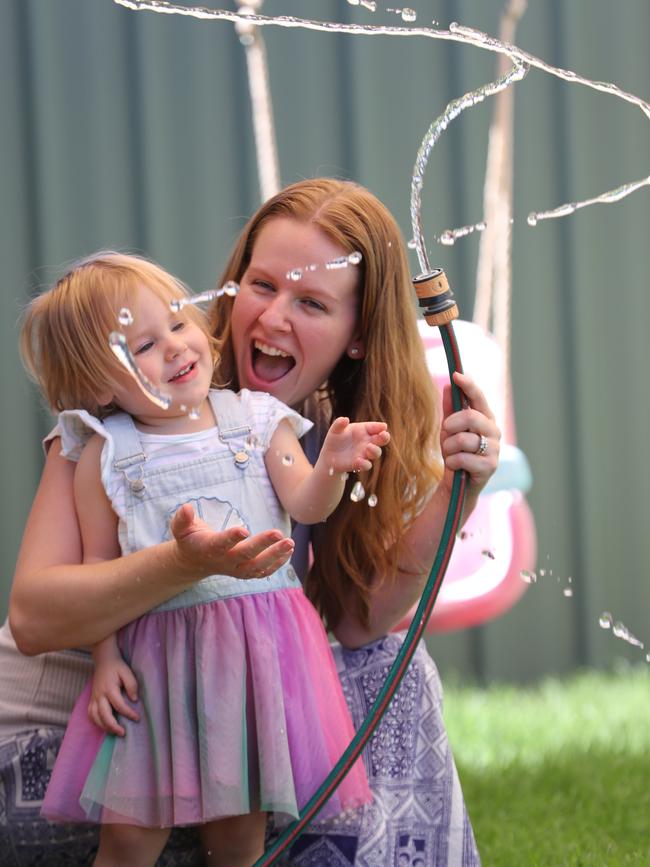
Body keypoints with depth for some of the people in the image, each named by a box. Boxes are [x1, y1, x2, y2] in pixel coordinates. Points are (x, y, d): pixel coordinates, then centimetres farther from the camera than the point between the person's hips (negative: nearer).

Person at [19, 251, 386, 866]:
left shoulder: (256, 419, 5)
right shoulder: (104, 456, 2)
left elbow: (304, 506, -3)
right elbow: (98, 569, 5)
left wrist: (331, 467, -24)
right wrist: (105, 660, -1)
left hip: (260, 646, 1)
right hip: (157, 650, -1)